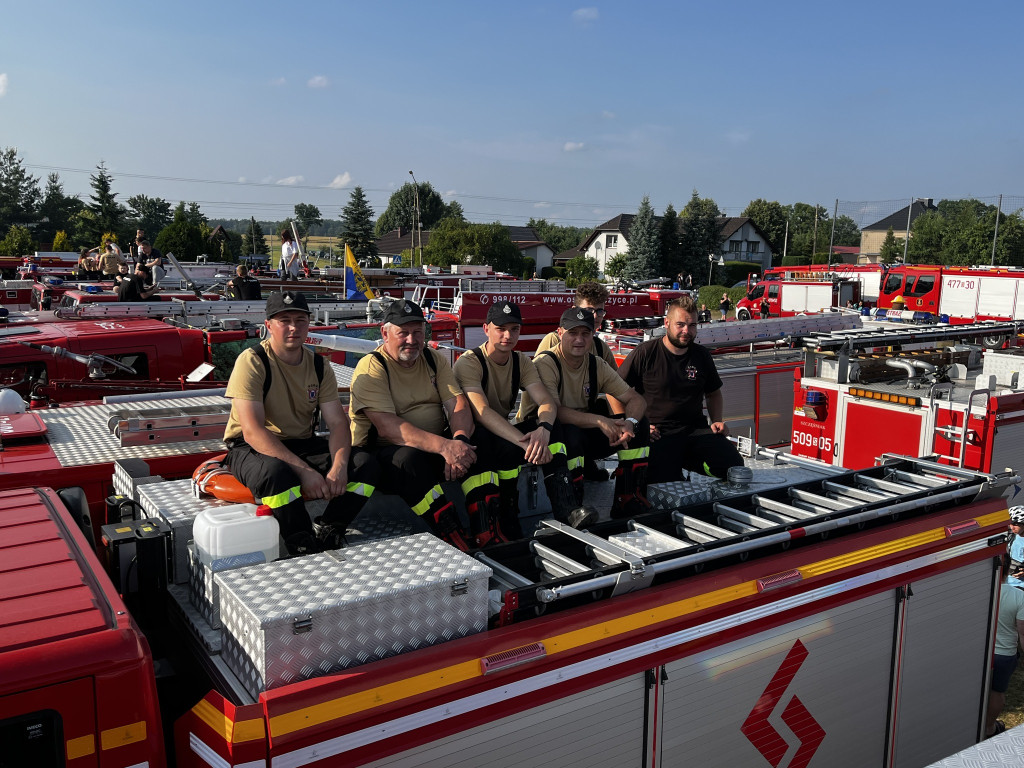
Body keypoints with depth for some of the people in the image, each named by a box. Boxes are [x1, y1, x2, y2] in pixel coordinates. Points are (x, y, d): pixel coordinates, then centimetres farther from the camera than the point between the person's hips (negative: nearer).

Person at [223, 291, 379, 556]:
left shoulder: (319, 367, 3)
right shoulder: (253, 361, -14)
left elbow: (338, 423, -2)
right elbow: (253, 432, -22)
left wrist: (339, 466, -24)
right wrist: (304, 471, -30)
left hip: (302, 445, 5)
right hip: (250, 448, -5)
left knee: (366, 465, -16)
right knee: (276, 472, -39)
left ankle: (325, 531, -9)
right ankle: (303, 546, -19)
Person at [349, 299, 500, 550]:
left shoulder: (435, 360, 10)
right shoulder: (371, 368, -10)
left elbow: (458, 405, -2)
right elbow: (387, 427, -23)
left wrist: (460, 440, -26)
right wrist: (445, 447, -35)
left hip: (437, 448, 5)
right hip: (382, 453, -5)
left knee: (478, 446, -19)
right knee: (409, 458, -36)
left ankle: (487, 535, -23)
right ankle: (456, 541, -33)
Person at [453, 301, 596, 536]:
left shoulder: (522, 362, 4)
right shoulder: (469, 363, -15)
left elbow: (547, 402, -10)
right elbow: (482, 412, -31)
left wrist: (543, 428, -35)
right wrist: (524, 441, -42)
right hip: (473, 436, -6)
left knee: (552, 428, -21)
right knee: (506, 445, -37)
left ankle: (568, 510, -32)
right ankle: (507, 525, -23)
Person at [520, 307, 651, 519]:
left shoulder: (597, 365, 2)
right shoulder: (545, 363, -18)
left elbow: (636, 400, -1)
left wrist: (630, 422, -24)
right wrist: (599, 421, -38)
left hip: (584, 432, 7)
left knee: (639, 425, -8)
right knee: (571, 433, -39)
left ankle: (629, 502, -8)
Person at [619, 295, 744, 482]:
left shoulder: (702, 356, 12)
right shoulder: (645, 353, -3)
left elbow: (713, 393, 28)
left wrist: (716, 420, 10)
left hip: (696, 430, 4)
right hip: (658, 435, -4)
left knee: (733, 464, -20)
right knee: (661, 482, -27)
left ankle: (684, 463, 4)